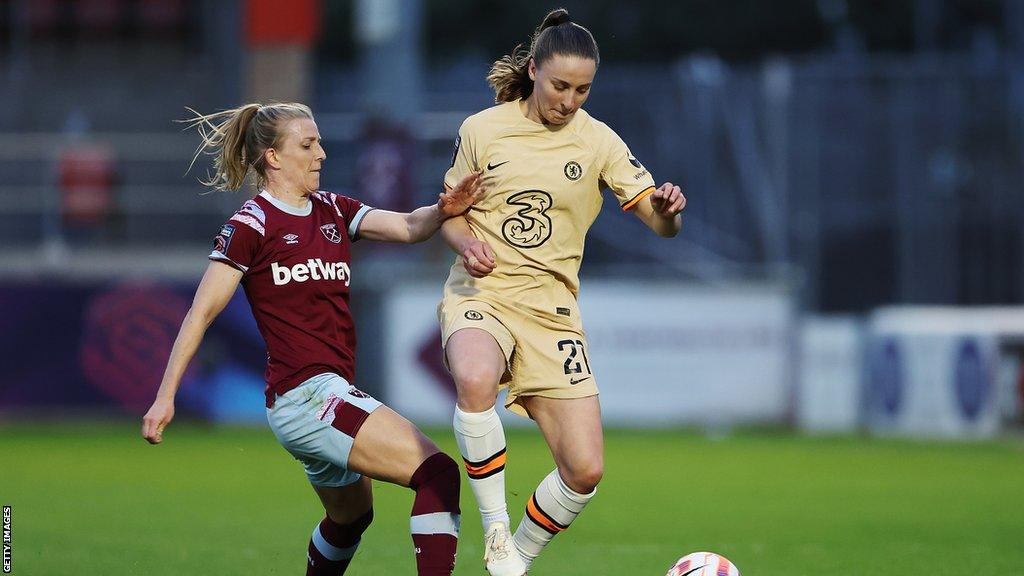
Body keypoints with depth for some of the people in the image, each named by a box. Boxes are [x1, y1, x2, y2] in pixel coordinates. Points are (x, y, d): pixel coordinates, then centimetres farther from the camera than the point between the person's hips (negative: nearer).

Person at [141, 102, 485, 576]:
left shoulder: (333, 211, 14)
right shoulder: (250, 226, -6)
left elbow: (407, 227, 0)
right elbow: (201, 313, -6)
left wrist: (442, 211, -22)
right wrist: (164, 398, -9)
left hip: (332, 393, 9)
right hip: (304, 394, -9)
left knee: (351, 516, 29)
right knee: (437, 472, -19)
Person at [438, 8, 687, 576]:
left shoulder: (597, 141, 0)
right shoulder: (482, 130, 0)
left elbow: (659, 222, -3)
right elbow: (452, 212, 12)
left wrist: (668, 209, -26)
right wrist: (465, 242, -11)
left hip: (550, 309, 2)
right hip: (480, 294, -2)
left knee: (585, 470, -6)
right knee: (476, 380, -39)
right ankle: (495, 529, -22)